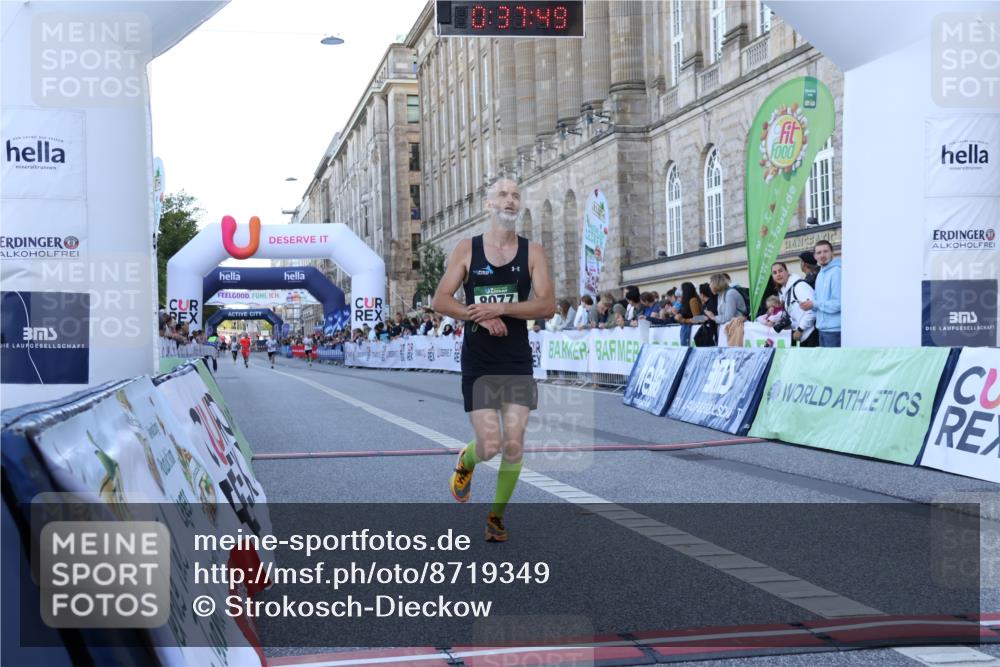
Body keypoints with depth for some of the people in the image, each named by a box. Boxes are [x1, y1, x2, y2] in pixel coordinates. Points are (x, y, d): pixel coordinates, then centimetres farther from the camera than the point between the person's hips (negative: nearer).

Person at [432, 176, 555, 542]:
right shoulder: (467, 249, 0)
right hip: (478, 363, -1)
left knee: (514, 445, -1)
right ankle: (465, 462, 28)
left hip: (517, 363, 1)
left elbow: (547, 306, -8)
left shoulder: (533, 252, 1)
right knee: (490, 445, -9)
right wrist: (481, 316, -17)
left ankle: (496, 515, 20)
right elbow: (441, 300, -3)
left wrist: (500, 308, -19)